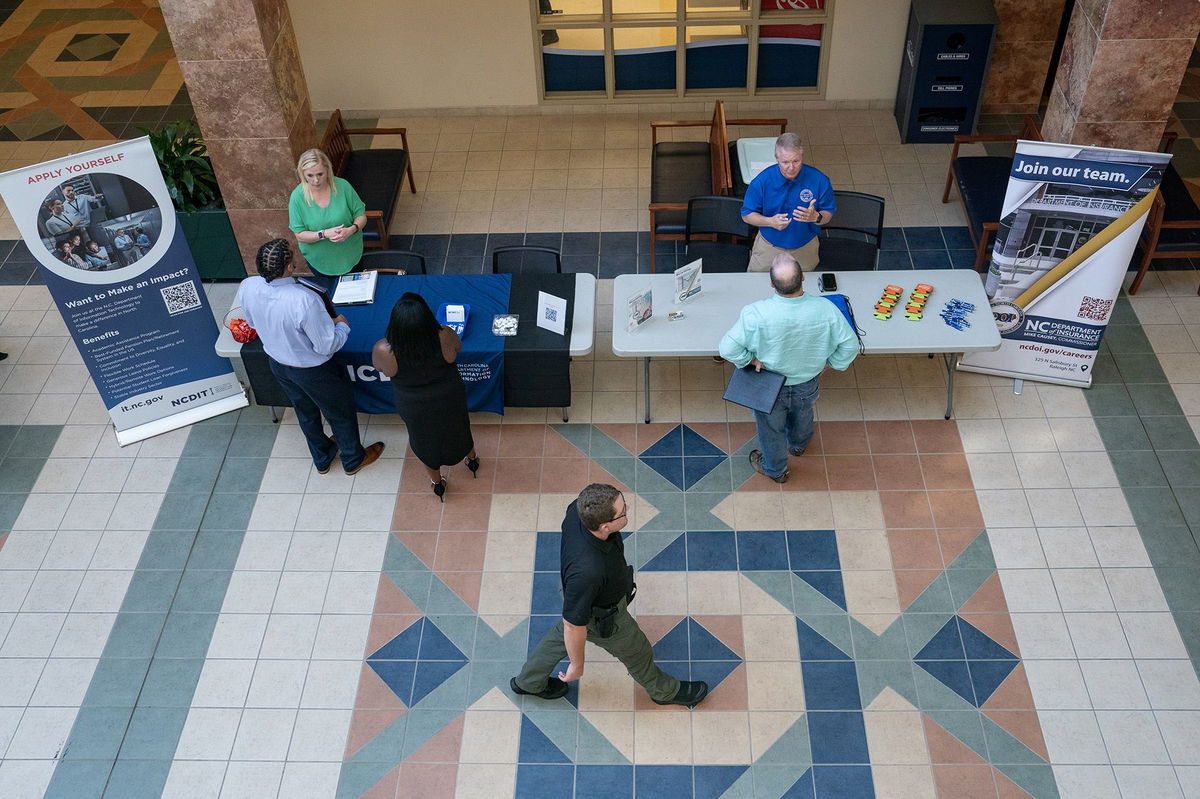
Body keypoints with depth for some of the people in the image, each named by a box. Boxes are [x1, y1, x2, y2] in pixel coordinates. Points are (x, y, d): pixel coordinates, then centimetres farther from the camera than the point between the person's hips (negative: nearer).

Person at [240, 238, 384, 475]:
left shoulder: (248, 287, -21)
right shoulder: (304, 300, -41)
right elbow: (327, 346, -29)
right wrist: (342, 325, -10)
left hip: (276, 364, 6)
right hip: (312, 371, -6)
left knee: (305, 411, 31)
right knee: (340, 412, 23)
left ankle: (322, 458, 56)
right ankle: (353, 460, 48)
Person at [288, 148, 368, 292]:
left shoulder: (342, 186, -20)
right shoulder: (297, 197, -21)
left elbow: (361, 215, -11)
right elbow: (300, 235, -17)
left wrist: (351, 229, -33)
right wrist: (324, 234, -34)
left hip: (350, 253, 1)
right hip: (319, 259, -1)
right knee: (331, 294, 21)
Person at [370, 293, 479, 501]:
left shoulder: (383, 350, -34)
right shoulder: (445, 337, -33)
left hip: (414, 408, -1)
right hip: (450, 399, 1)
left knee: (425, 440, 29)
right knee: (458, 428, 32)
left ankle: (437, 483, 52)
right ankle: (472, 460, 60)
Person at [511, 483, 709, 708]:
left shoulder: (579, 510, -29)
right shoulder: (587, 572, -48)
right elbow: (575, 626, -31)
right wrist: (577, 665, -13)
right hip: (603, 619, -6)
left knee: (560, 634, 34)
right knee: (637, 653, 24)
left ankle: (528, 681, 59)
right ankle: (665, 691, 55)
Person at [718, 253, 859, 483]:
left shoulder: (756, 313, -37)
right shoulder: (825, 309, -30)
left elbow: (728, 349, -31)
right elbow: (850, 345, -18)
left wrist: (751, 360, -14)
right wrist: (829, 364, -1)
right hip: (808, 384, 3)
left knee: (771, 429, 29)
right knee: (802, 416, 37)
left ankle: (775, 470, 55)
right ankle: (798, 445, 69)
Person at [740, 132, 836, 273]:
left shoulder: (819, 180, -20)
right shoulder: (762, 181, -21)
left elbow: (828, 214, -8)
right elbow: (746, 215, -12)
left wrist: (816, 217, -33)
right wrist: (770, 221, -31)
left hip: (805, 248, 1)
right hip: (769, 246, -1)